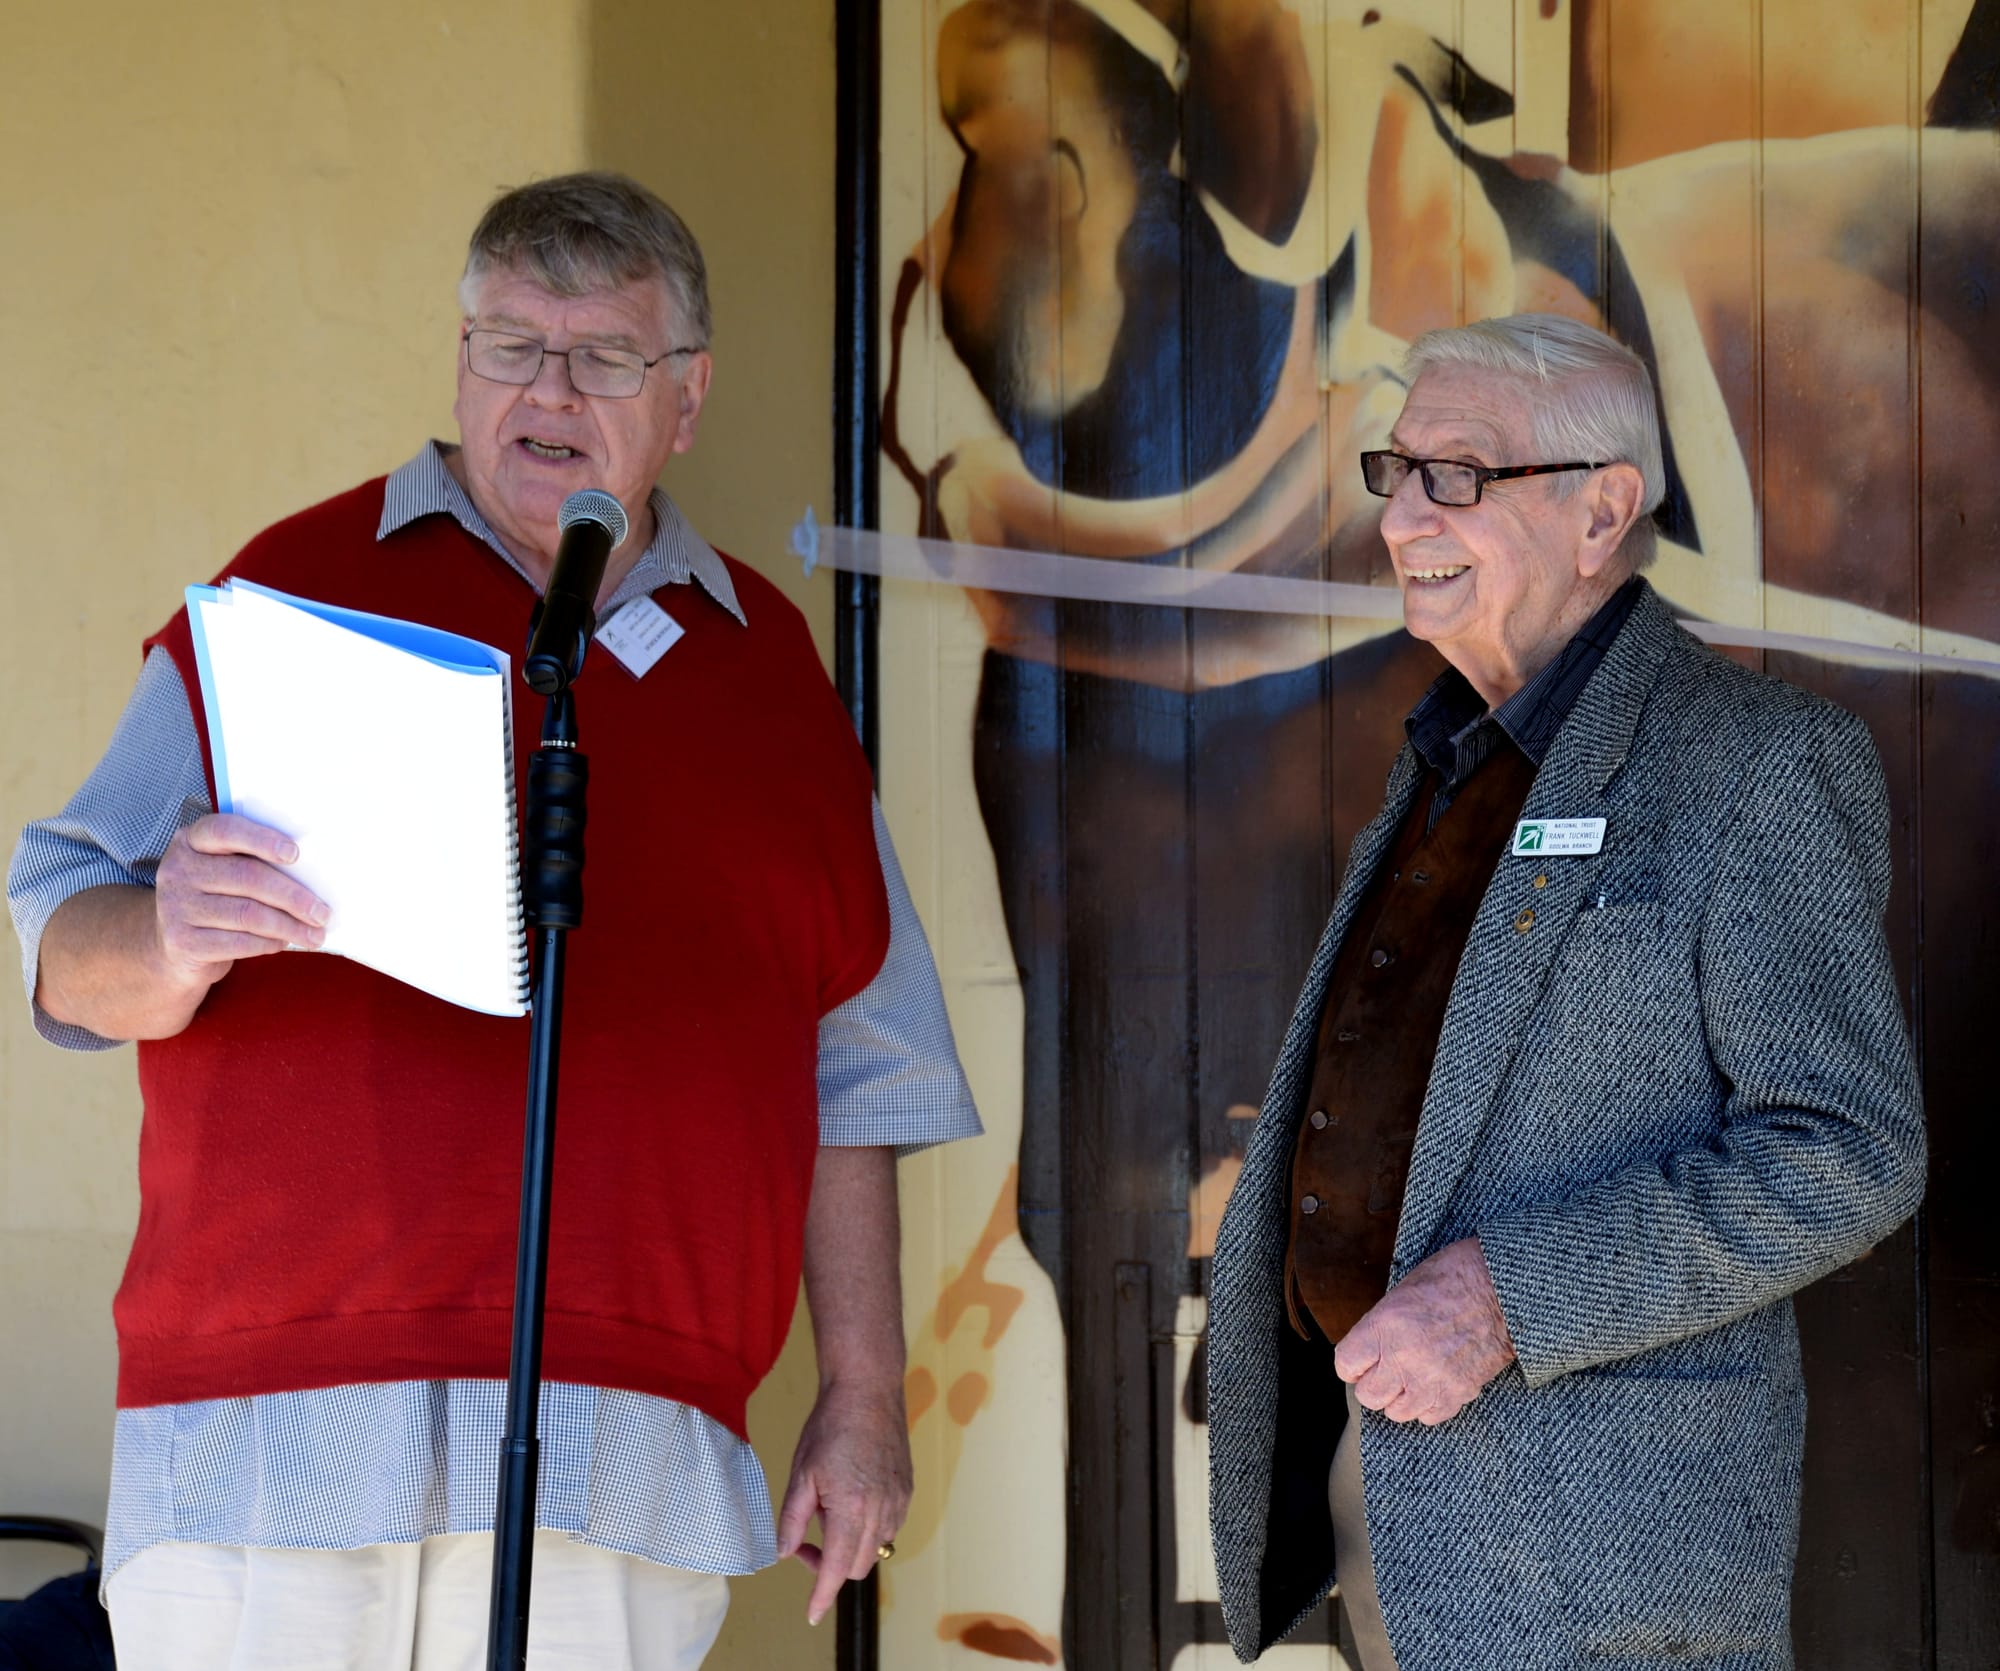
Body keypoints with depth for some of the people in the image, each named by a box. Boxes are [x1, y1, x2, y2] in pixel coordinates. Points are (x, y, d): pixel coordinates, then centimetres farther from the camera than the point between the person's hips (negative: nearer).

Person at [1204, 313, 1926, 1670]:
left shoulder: (1761, 764, -10)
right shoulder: (1449, 761, 15)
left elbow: (1846, 1154, -16)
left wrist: (1511, 1296, -23)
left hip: (1596, 1521, -7)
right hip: (1372, 1456, 7)